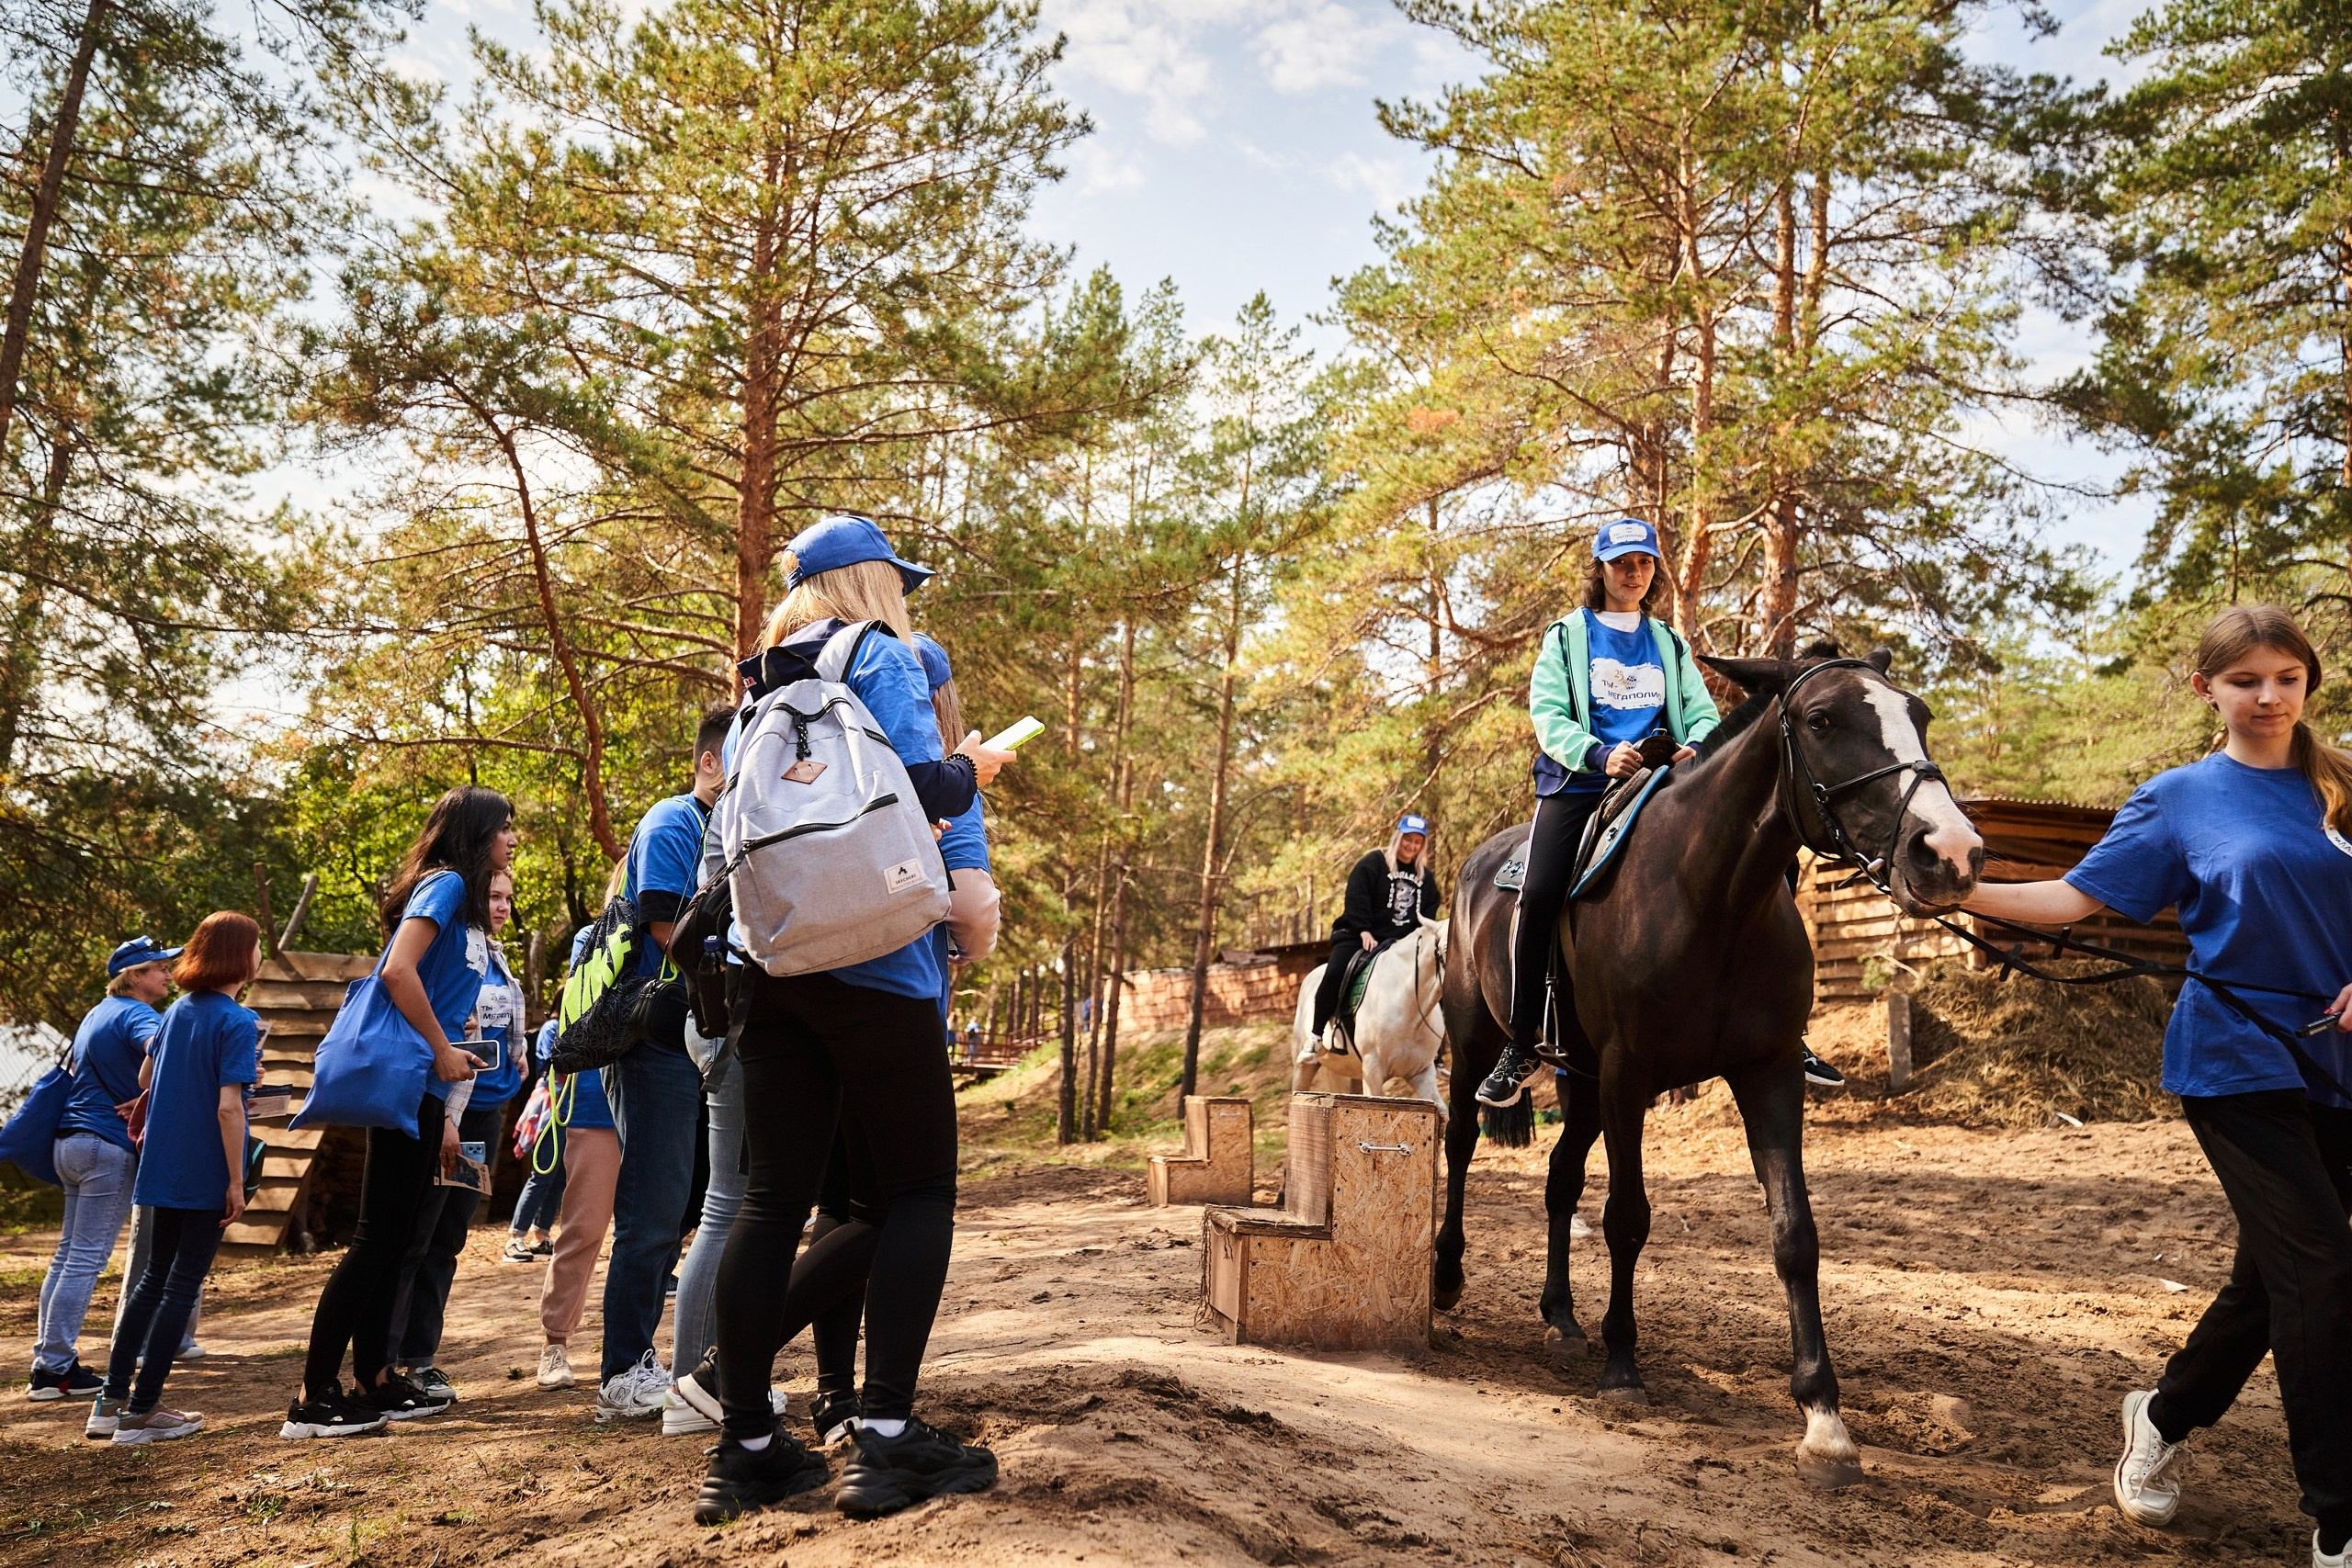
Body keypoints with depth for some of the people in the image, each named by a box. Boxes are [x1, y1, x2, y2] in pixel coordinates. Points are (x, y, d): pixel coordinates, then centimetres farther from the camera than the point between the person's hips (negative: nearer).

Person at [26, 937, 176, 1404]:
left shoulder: (99, 1013, 19)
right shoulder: (137, 1014, -12)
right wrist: (146, 1103, -22)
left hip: (70, 1141, 10)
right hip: (108, 1146, -10)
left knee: (68, 1255, 13)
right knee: (86, 1260, -4)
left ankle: (49, 1360, 18)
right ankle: (54, 1370, 0)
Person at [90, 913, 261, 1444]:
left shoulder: (179, 1010, 8)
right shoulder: (238, 1021, -17)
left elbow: (145, 1077, 18)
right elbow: (228, 1106, -22)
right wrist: (236, 1182, -17)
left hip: (164, 1168, 8)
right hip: (206, 1175, -7)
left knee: (155, 1277, 17)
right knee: (182, 1285, 1)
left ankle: (112, 1399, 20)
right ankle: (142, 1412, 6)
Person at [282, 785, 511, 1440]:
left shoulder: (465, 903, 20)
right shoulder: (444, 883, -8)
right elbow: (398, 970, -22)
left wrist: (443, 1115, 19)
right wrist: (443, 1050, -15)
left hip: (422, 1091, 10)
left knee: (393, 1239, 13)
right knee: (377, 1238, -7)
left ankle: (374, 1381, 21)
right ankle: (314, 1398, -2)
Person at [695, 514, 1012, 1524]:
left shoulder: (760, 693, 20)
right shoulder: (883, 656, -1)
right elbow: (921, 786, -13)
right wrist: (972, 770, 6)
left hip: (769, 965, 7)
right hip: (874, 959, -6)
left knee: (774, 1193, 6)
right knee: (917, 1188, 0)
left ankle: (745, 1448, 9)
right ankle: (885, 1435, -6)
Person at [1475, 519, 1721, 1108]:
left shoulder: (1669, 643, 20)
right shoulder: (1567, 635, 11)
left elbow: (1703, 713, 13)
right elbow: (1549, 715, -1)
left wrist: (1696, 747, -12)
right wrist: (1600, 755, -20)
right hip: (1578, 784, -2)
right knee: (1539, 896, -23)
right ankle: (1520, 1048, -13)